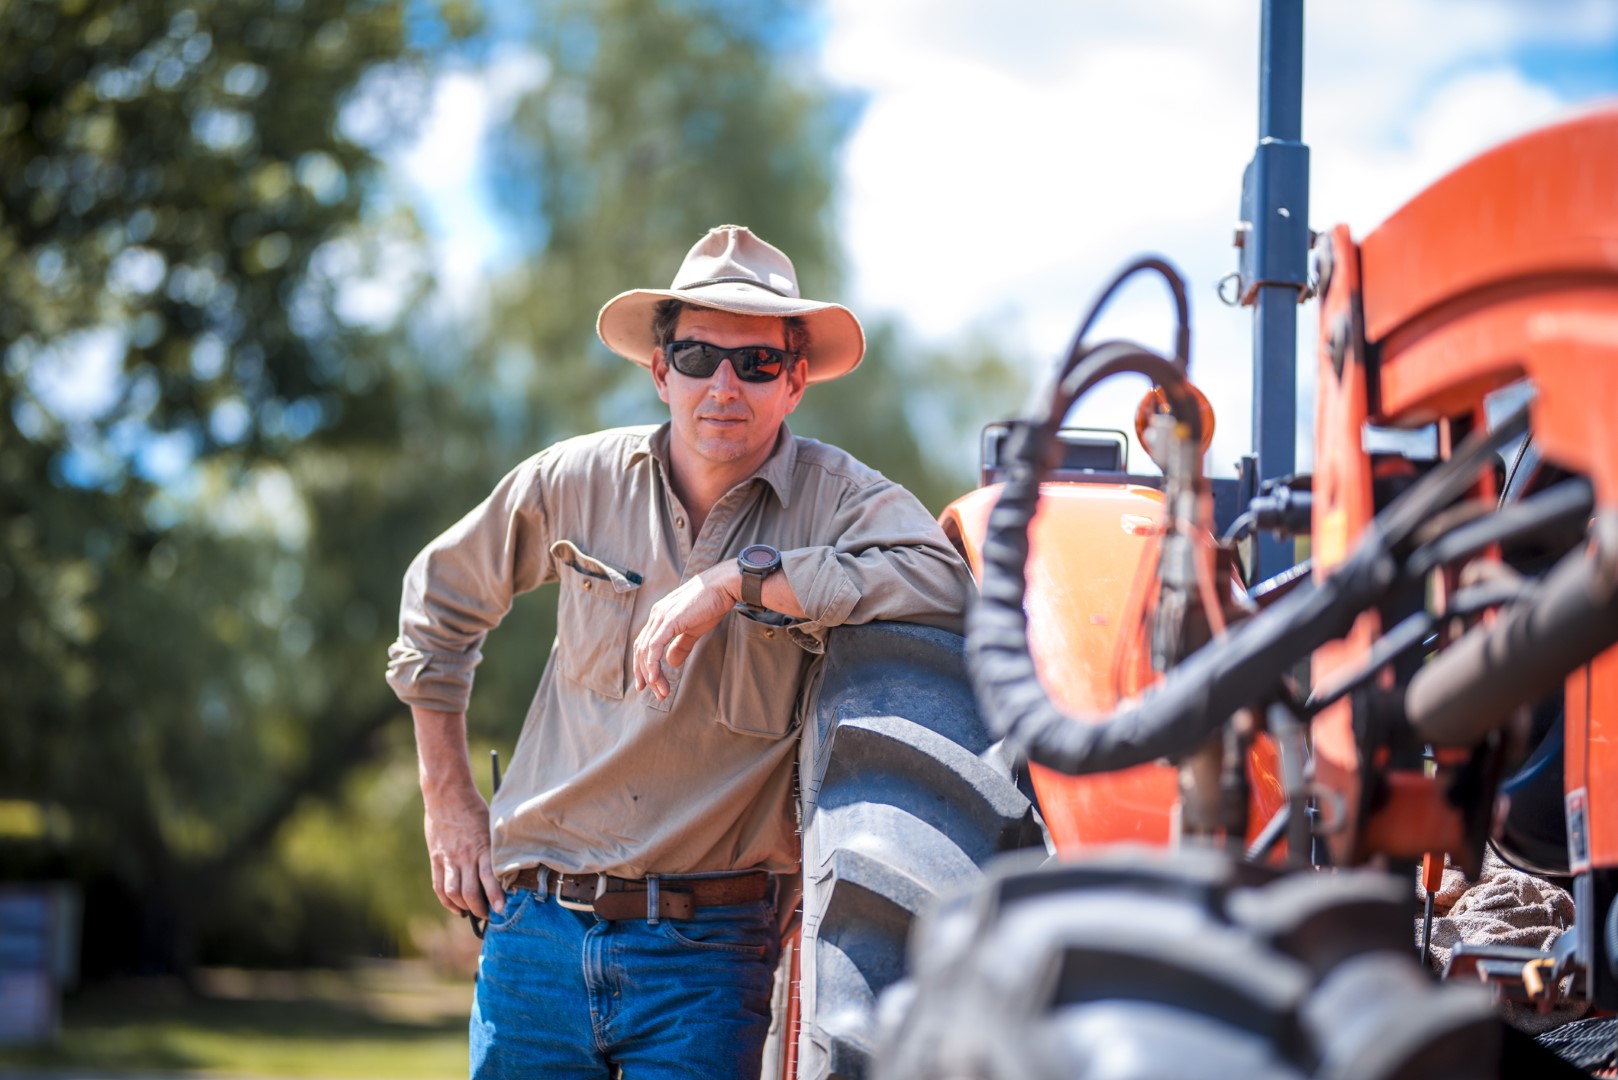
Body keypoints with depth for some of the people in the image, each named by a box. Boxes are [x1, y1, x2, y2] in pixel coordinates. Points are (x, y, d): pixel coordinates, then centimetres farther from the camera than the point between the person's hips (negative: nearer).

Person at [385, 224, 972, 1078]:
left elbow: (942, 580, -28)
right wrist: (448, 799, 16)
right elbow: (440, 600, 18)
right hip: (538, 924, 2)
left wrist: (740, 579, -26)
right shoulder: (578, 481, 2)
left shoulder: (835, 496, -6)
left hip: (707, 952, -2)